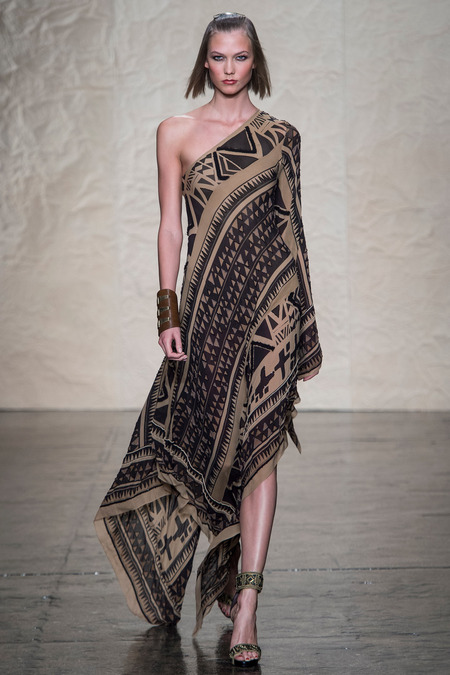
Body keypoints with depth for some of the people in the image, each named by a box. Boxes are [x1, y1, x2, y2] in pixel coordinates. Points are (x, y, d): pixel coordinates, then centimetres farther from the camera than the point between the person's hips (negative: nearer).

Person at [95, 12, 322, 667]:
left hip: (271, 300, 0)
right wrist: (169, 312, -5)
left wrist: (304, 325, 11)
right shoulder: (177, 133, 7)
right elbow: (171, 226, 4)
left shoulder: (283, 137, 10)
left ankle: (244, 602, -5)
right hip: (208, 301, 0)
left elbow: (292, 228, 13)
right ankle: (232, 580, 29)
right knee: (210, 442, 6)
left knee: (258, 446, -6)